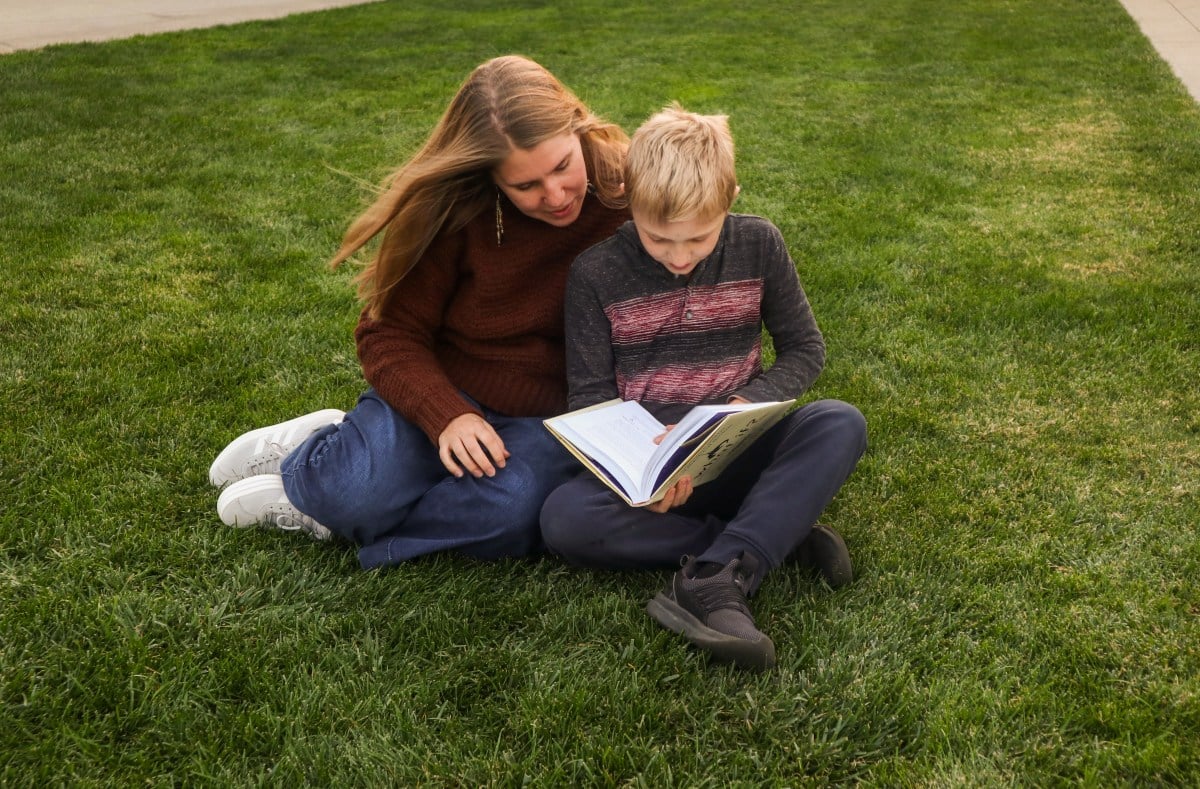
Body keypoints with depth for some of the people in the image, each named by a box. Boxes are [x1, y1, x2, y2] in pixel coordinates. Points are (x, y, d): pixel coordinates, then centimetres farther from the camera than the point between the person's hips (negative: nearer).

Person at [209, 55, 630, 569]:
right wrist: (446, 415, -26)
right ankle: (317, 447, 7)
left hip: (550, 415, 1)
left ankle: (316, 514, -10)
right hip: (443, 392, -1)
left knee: (511, 510, -33)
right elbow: (390, 334, -8)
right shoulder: (452, 211, -13)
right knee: (359, 492, -30)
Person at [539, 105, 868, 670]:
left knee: (842, 424, -27)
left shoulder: (758, 246, -1)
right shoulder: (595, 274, -6)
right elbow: (589, 394, -3)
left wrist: (747, 404, -14)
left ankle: (714, 581, -37)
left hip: (738, 456, 1)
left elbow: (805, 348, 6)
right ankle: (781, 536, -26)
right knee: (563, 517, -32)